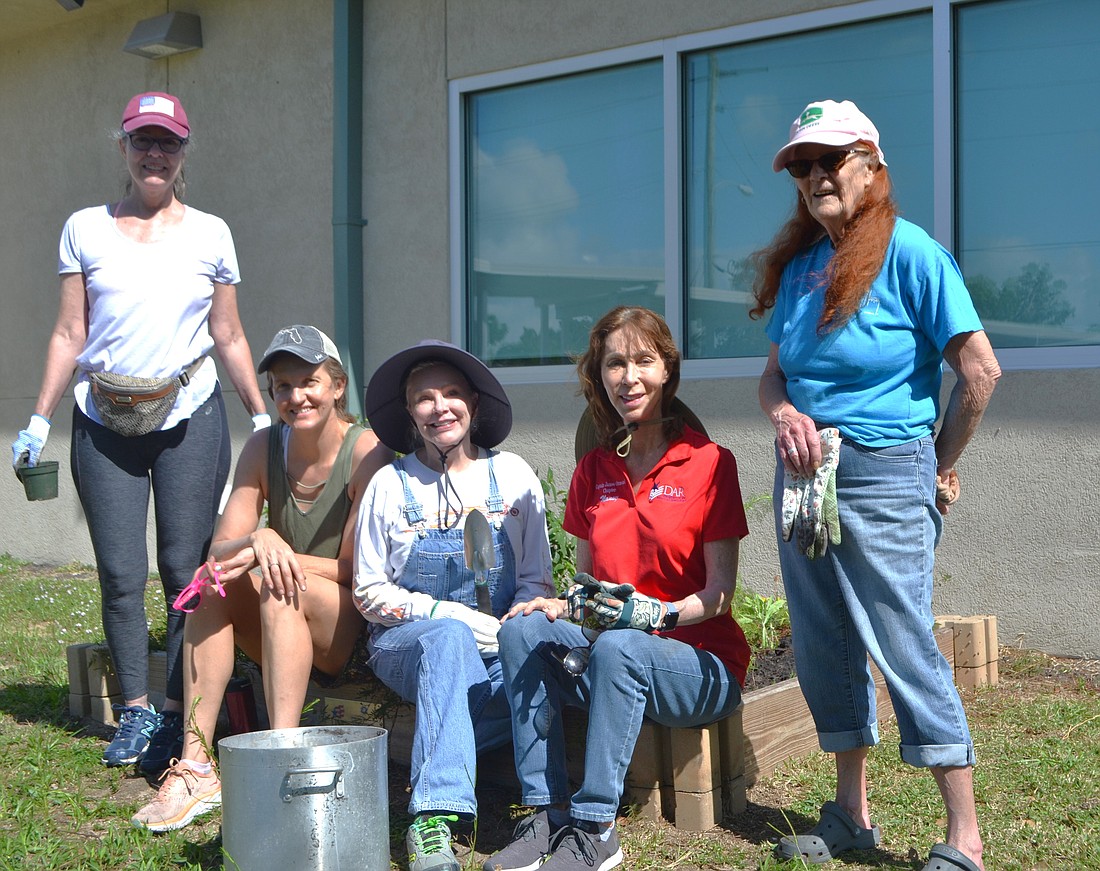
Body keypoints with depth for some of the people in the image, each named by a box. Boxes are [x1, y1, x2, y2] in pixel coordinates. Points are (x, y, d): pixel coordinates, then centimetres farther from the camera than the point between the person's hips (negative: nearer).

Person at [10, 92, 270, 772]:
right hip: (104, 422, 1)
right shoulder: (85, 229, 8)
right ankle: (135, 710, 11)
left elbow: (229, 336, 10)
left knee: (186, 569, -4)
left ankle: (177, 715, 2)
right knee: (120, 574, 0)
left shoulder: (210, 233, 7)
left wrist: (264, 416, 8)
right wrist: (40, 420, 4)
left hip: (190, 416, -1)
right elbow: (70, 333, 8)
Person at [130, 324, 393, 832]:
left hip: (354, 628, -5)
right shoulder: (264, 448, 2)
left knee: (278, 588, -32)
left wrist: (278, 556, -23)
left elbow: (355, 568, -12)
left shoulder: (367, 452, -12)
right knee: (210, 578, -21)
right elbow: (220, 548, -4)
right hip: (278, 628, 5)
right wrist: (261, 541, -27)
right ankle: (196, 764, -26)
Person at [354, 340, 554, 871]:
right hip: (408, 643, -1)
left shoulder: (512, 476, 8)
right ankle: (433, 815, -43)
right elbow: (369, 591, 3)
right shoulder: (390, 485, 3)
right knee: (449, 635, -39)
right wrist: (444, 614, -12)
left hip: (497, 647, 2)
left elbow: (536, 581, 10)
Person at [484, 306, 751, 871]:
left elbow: (719, 594, -8)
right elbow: (588, 582, 13)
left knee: (618, 648, -35)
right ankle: (547, 814, -21)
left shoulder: (709, 463, -6)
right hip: (608, 653, 5)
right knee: (523, 629, -21)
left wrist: (652, 613, -26)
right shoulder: (593, 471, 10)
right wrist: (563, 605, -9)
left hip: (701, 664, -5)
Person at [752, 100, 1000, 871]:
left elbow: (980, 370, -12)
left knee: (904, 646, -7)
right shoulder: (796, 265, 11)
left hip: (885, 476, -7)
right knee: (825, 648, 11)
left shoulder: (909, 251, -9)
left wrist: (942, 467, -4)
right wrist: (785, 415, -6)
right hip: (804, 475, 7)